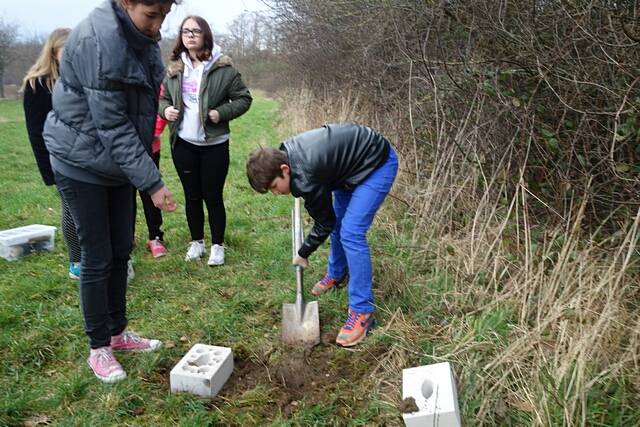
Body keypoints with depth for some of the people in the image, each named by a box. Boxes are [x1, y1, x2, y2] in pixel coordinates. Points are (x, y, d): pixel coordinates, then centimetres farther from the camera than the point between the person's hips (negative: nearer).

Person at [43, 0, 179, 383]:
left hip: (118, 161, 8)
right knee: (98, 258, 0)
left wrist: (146, 172, 13)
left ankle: (118, 332, 29)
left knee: (121, 252, 13)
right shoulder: (98, 40, -24)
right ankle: (99, 348, 17)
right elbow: (111, 126, -25)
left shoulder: (141, 36, 2)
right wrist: (152, 182, -25)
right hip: (83, 162, -7)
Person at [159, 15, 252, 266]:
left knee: (213, 197, 5)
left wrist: (222, 113, -17)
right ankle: (196, 241, 30)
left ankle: (217, 245, 21)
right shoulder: (174, 68, 6)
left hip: (214, 145, -4)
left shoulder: (223, 68, -7)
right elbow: (164, 98, 17)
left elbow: (244, 98, -3)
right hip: (183, 144, 4)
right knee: (192, 196, 14)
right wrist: (165, 110, -5)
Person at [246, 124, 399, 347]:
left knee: (351, 233, -17)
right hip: (352, 162, 10)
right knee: (338, 222, 19)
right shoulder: (285, 152, -8)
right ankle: (336, 274, 43)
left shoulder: (305, 178, -31)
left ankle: (362, 312, -9)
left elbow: (324, 224, -15)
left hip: (378, 164, -10)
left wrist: (303, 254, -2)